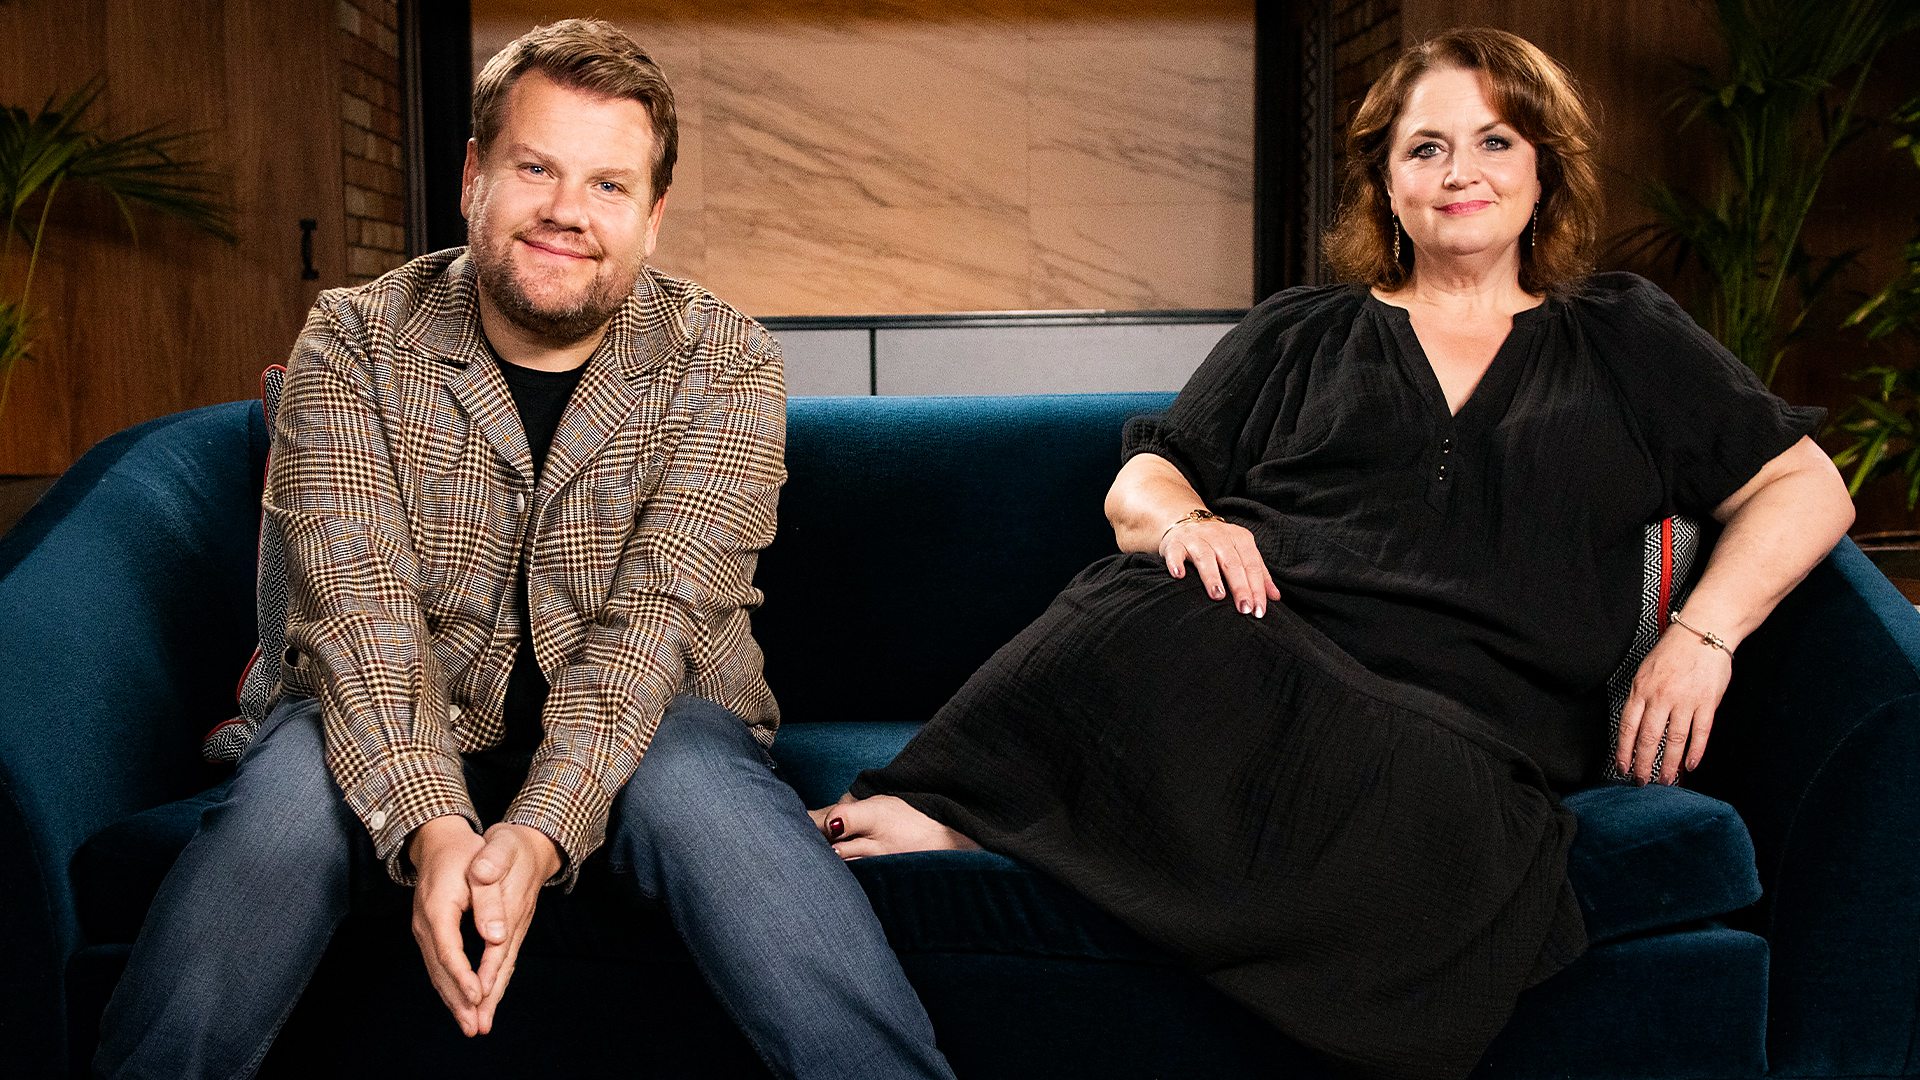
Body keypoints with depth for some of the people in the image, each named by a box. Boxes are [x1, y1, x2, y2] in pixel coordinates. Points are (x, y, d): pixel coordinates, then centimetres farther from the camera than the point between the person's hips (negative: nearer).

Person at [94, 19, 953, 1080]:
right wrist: (430, 825, -34)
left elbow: (657, 618, -18)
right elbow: (360, 611, -17)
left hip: (639, 717, 0)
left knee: (701, 791, -33)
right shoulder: (354, 343, -6)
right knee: (283, 797, -30)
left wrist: (541, 827, -33)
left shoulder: (723, 362, -8)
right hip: (401, 729, 1)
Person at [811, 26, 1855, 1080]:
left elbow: (1806, 487, 22)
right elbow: (1137, 485, 20)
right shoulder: (1298, 336, 24)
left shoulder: (1626, 343, 24)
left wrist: (1703, 632, 4)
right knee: (1148, 611, -39)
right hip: (1260, 650, 1)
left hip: (1467, 732, 0)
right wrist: (1183, 522, -5)